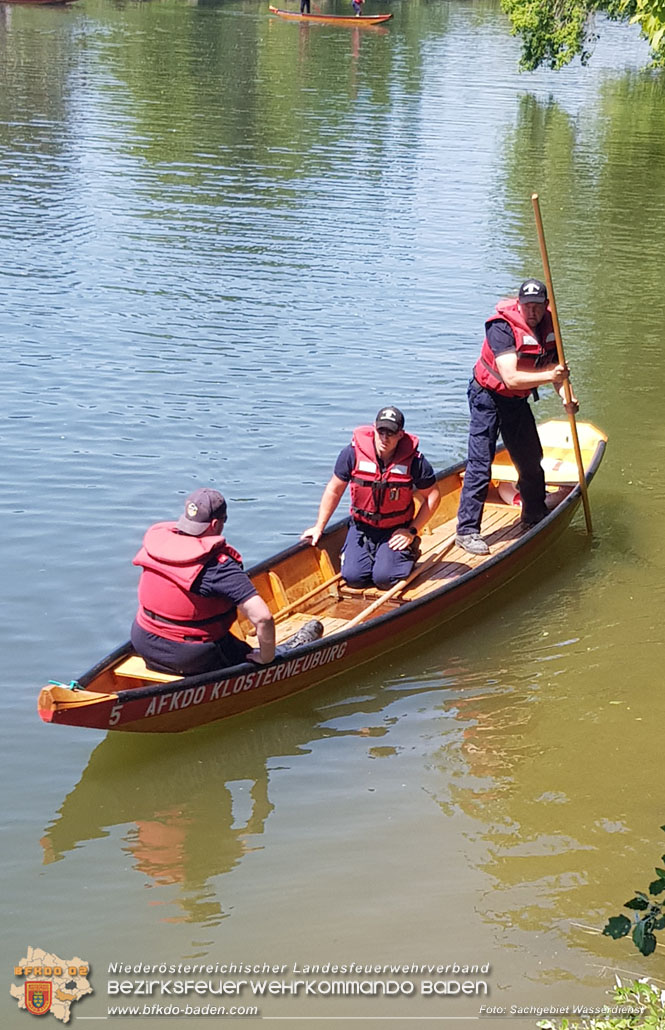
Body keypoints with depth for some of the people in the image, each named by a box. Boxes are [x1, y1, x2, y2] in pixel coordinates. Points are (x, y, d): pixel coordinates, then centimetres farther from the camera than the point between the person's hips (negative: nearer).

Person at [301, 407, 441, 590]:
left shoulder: (415, 461, -15)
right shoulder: (353, 453, -13)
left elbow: (432, 496, -3)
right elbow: (334, 490, 0)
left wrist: (412, 531, -8)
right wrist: (319, 527, 3)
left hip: (397, 530, -2)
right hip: (362, 527, 2)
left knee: (384, 578, -17)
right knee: (354, 577, -13)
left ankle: (408, 554, 15)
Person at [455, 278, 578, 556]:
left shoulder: (548, 325, -6)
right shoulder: (502, 328, -28)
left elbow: (555, 365, 3)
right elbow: (511, 378, -36)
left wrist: (566, 397, -15)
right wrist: (549, 376, -45)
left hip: (518, 401, 7)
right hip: (488, 396, -7)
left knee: (531, 459, 16)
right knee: (480, 463, -12)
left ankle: (534, 517, 35)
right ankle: (467, 530, -7)